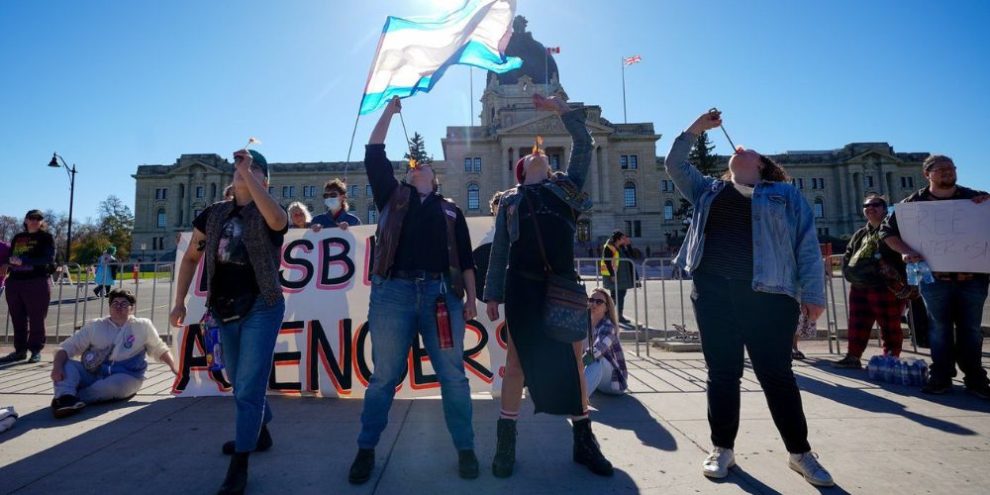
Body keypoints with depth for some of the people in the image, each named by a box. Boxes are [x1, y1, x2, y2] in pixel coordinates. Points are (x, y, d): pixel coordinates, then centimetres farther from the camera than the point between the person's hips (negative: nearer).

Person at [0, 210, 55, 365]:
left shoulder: (46, 237, 1)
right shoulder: (18, 237, 17)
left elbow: (49, 259, -11)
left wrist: (23, 261, -17)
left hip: (37, 282, -5)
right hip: (14, 282, 5)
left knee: (36, 318, -1)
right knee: (17, 319, 9)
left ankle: (36, 351, 6)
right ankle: (20, 350, 17)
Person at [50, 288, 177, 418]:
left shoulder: (143, 326, 8)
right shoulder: (95, 326, 12)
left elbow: (160, 349, 15)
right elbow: (67, 347, 5)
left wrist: (174, 369, 2)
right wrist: (57, 366, -17)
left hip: (125, 377, -3)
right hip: (93, 373, 3)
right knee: (66, 365, -22)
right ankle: (66, 396, -42)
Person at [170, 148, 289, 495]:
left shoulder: (269, 215, -7)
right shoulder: (213, 214, 7)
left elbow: (277, 221, -33)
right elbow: (191, 258, 13)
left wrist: (247, 172, -29)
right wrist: (180, 301, 4)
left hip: (261, 308, -6)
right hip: (225, 310, 6)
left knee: (248, 387, -6)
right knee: (240, 383, 19)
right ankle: (260, 433, 42)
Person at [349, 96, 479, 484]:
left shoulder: (450, 209, 19)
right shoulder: (392, 195, 19)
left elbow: (465, 258, 14)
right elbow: (374, 155, 13)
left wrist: (470, 299, 6)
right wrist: (389, 111, 19)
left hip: (441, 293, 1)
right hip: (393, 291, 0)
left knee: (453, 375, 3)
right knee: (384, 376, 5)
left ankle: (466, 450, 17)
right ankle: (366, 450, 21)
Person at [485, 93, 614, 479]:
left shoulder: (567, 185, 17)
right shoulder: (510, 200, 15)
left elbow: (584, 143, 18)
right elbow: (499, 250, 12)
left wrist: (558, 107, 19)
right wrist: (493, 294, 7)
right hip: (523, 287, -1)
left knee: (573, 360, 7)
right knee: (518, 361, 4)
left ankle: (584, 440, 22)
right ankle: (506, 442, 18)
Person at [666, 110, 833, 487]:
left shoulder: (785, 194, 11)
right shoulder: (708, 190, 20)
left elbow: (806, 245, 5)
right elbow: (676, 166, 21)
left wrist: (812, 293, -2)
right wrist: (697, 128, 16)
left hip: (768, 294, -2)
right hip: (713, 291, 2)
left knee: (776, 374, 5)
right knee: (722, 372, 6)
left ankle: (800, 453, 23)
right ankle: (723, 449, 19)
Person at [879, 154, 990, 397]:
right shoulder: (914, 202, 0)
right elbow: (887, 230, 0)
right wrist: (905, 251, -15)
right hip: (935, 278, -2)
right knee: (939, 328, 5)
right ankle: (941, 377, 13)